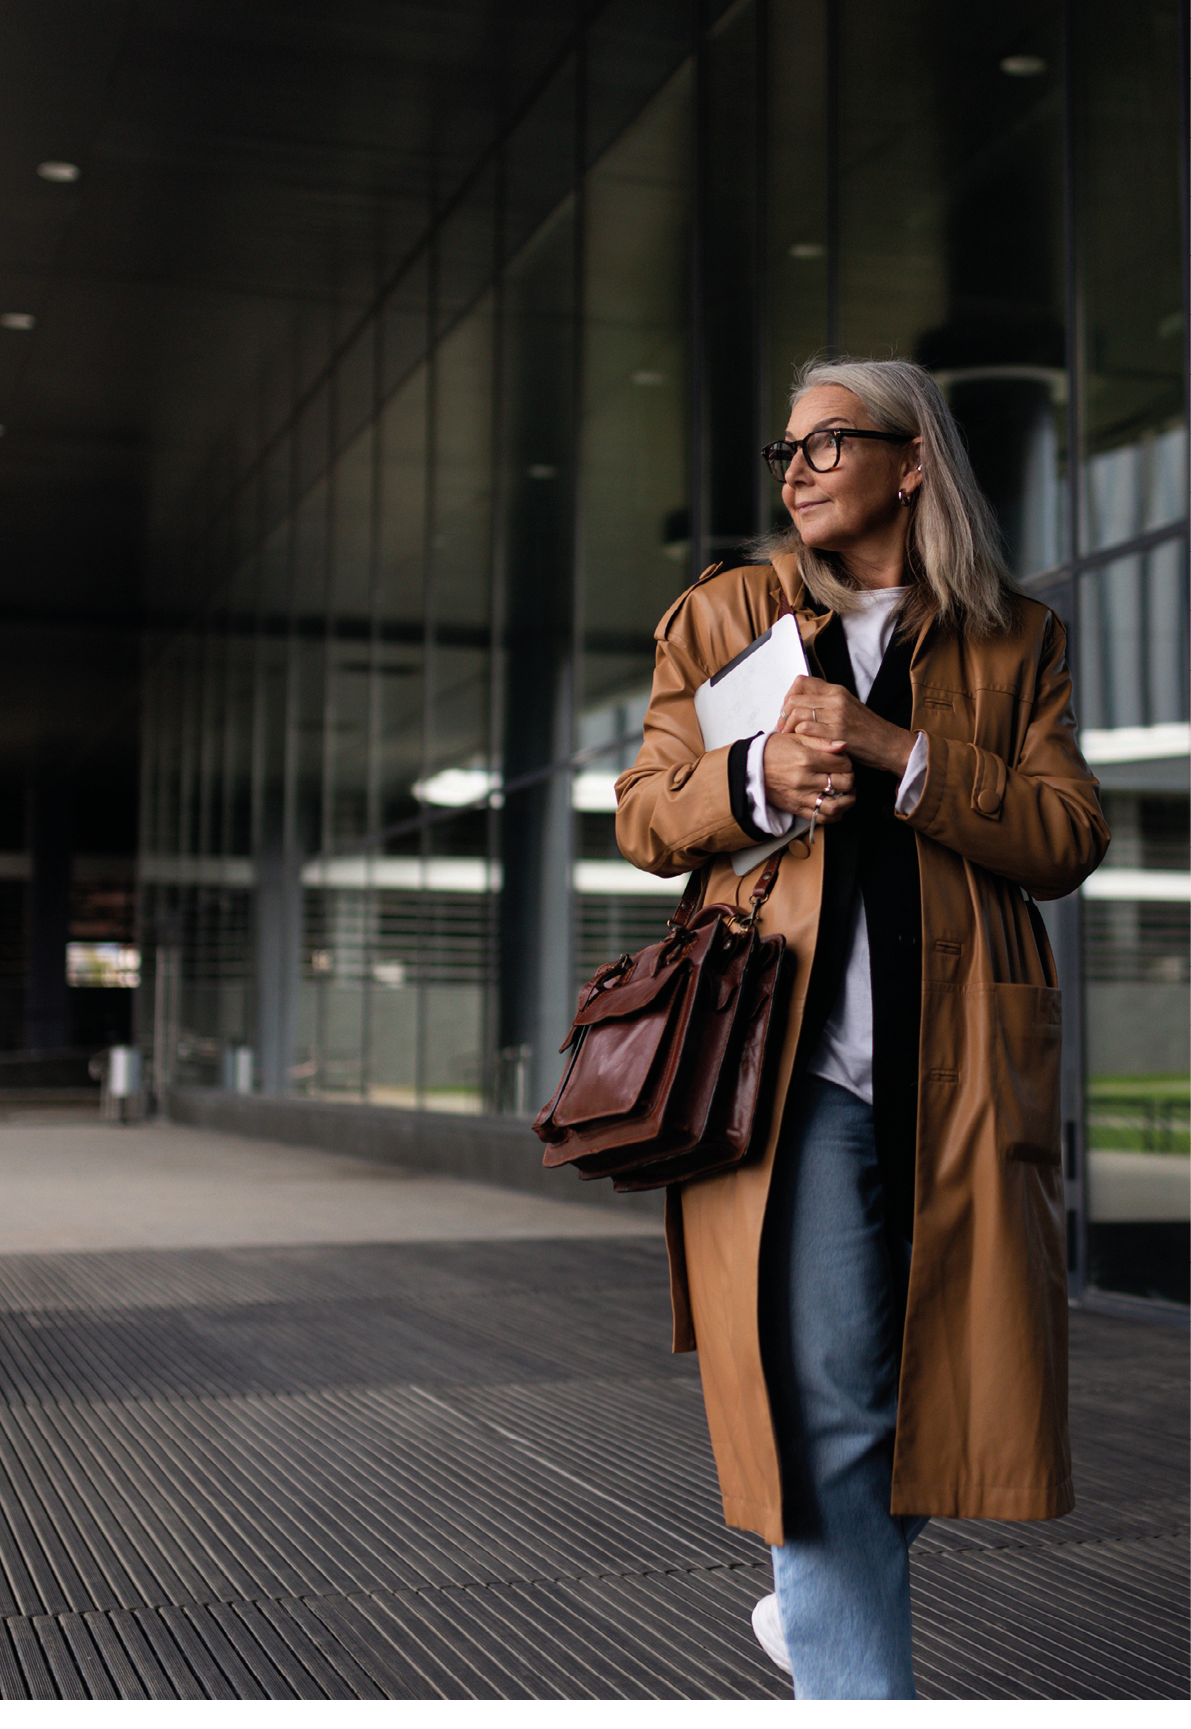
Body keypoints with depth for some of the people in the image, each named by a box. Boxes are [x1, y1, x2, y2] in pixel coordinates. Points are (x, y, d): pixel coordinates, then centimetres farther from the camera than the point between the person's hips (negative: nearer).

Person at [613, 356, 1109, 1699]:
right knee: (827, 1403, -6)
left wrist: (893, 749, -13)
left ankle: (813, 1602, 36)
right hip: (790, 1060, -1)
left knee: (948, 1382, 7)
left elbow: (1067, 839, 0)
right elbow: (642, 816, 10)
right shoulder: (718, 619, 12)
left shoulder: (1013, 641, 11)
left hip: (961, 1070, 2)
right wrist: (757, 778, -12)